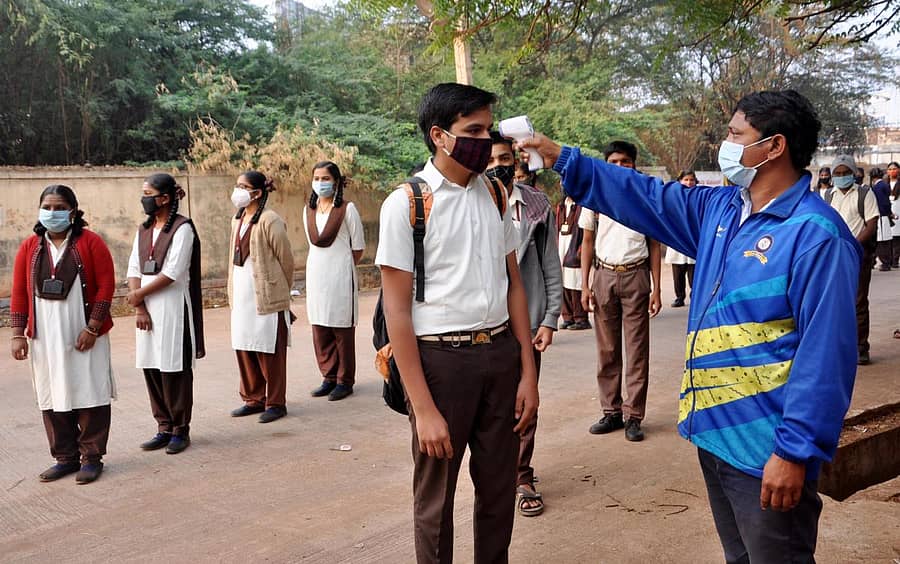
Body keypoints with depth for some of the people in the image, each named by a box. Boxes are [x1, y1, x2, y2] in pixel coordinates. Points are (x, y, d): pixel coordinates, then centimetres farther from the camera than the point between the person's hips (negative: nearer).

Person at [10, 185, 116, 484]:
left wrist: (92, 328, -13)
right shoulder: (29, 247, 7)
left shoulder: (90, 242, -4)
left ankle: (91, 457, 14)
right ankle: (65, 457, 23)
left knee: (90, 396, 2)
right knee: (52, 398, 10)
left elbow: (106, 285, -8)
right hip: (44, 337, 4)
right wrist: (18, 333, 1)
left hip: (84, 336, -4)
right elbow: (19, 292, 7)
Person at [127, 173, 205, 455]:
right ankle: (164, 428, 18)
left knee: (174, 370, -2)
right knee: (151, 369, 8)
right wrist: (139, 309, -4)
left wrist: (139, 294, -8)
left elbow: (172, 272, -14)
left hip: (173, 308, -6)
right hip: (147, 309, 6)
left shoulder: (182, 228, -7)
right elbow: (133, 269, 8)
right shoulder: (144, 229, 13)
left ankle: (180, 431, 9)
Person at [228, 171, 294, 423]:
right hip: (241, 296, 8)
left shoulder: (269, 221, -13)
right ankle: (254, 399, 24)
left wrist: (280, 291, 1)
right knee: (244, 348, 12)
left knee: (269, 352, 0)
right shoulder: (238, 219, 12)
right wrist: (233, 291, 12)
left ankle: (275, 403, 11)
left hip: (266, 296, -8)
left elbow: (286, 260, -9)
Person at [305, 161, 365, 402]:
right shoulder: (308, 210, 10)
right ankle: (329, 377, 19)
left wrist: (340, 266, 6)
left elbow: (358, 247, -2)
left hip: (340, 276, -5)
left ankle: (345, 381, 9)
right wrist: (325, 264, 13)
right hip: (316, 275, 6)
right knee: (319, 330, 7)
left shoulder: (347, 209, -6)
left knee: (342, 330, 0)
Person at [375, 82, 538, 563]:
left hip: (501, 355, 5)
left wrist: (528, 372, 6)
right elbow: (397, 312, -11)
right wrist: (424, 409, -14)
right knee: (436, 498, 11)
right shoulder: (406, 204, -9)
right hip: (440, 358, -5)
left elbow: (513, 285, 11)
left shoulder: (495, 196, 7)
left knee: (499, 490, 17)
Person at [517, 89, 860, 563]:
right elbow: (647, 198, 16)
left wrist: (796, 452, -23)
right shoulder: (720, 209, 8)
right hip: (715, 432, 9)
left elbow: (827, 354, -22)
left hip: (767, 448, -8)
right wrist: (563, 160, 12)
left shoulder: (815, 234, -19)